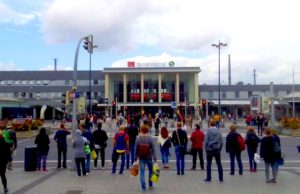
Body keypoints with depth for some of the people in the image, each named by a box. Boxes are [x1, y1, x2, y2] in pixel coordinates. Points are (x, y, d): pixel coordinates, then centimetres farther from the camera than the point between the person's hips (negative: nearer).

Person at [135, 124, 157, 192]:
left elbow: (136, 149, -2)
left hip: (141, 158, 0)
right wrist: (155, 159, -6)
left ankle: (143, 188, 3)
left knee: (142, 172, 5)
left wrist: (135, 159, 7)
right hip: (149, 158, 0)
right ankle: (150, 185, 30)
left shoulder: (138, 138, -7)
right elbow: (153, 150, -10)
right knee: (151, 171, 20)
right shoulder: (150, 138, -11)